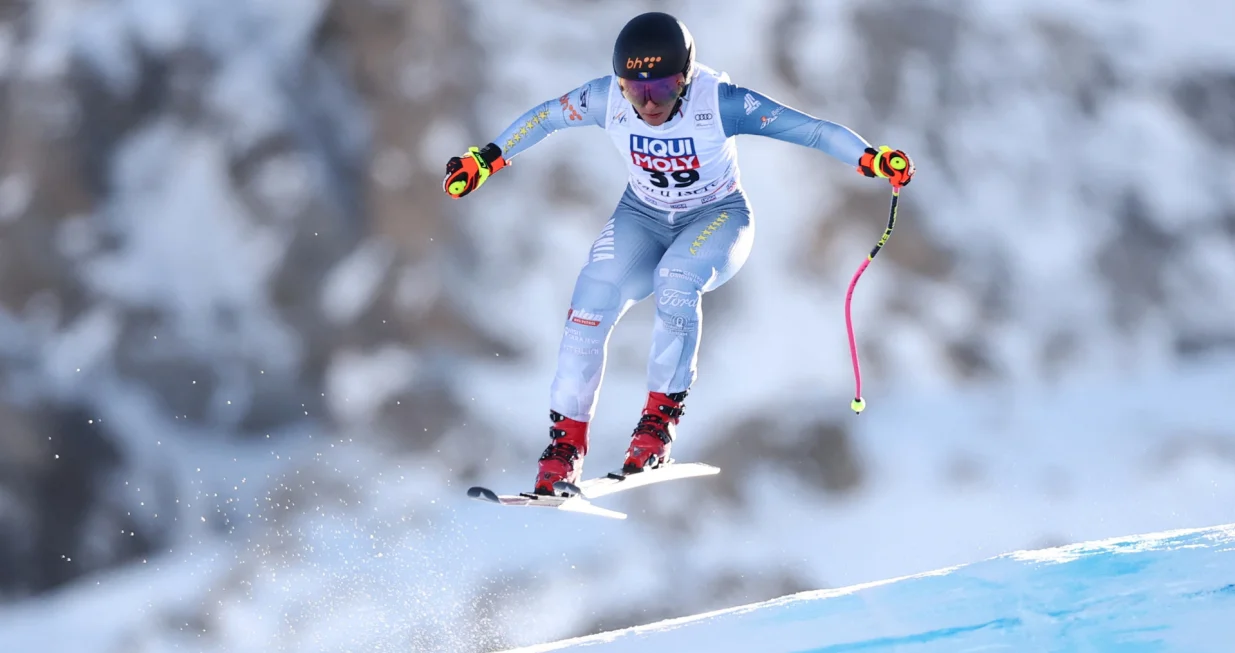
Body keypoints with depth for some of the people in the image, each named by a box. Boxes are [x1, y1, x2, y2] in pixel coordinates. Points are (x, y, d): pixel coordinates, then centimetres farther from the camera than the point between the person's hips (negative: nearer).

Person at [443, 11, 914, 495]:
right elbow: (546, 118, -1)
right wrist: (486, 159, 2)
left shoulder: (718, 102, -28)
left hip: (717, 219, -3)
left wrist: (870, 159, -42)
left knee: (676, 281, -35)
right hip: (643, 219, 3)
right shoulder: (607, 100, -19)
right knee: (593, 298, -21)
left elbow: (809, 129, -30)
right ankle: (567, 439, -10)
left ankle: (661, 418, -22)